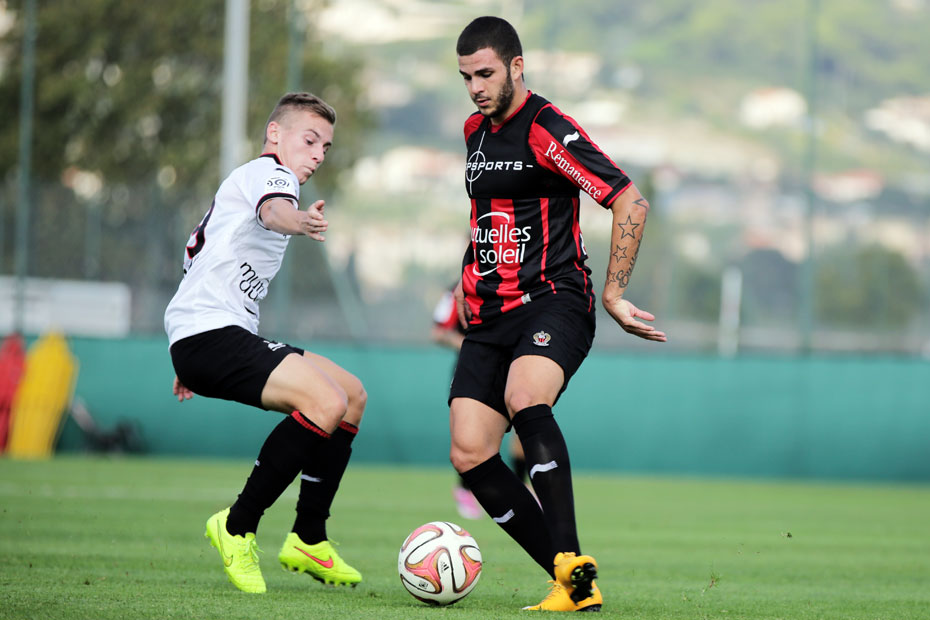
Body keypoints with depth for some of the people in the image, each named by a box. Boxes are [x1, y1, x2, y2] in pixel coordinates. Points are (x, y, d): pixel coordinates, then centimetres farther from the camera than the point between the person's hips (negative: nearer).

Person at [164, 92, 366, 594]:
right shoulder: (269, 172, -3)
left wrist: (189, 364, 43)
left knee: (352, 395, 12)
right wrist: (298, 221, -55)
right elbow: (272, 210, -30)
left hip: (228, 336, 11)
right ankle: (238, 528, -17)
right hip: (209, 332, -11)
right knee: (327, 403, -27)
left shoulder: (243, 180, 29)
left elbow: (199, 259, 38)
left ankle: (308, 540, 11)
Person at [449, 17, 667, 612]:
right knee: (469, 455, -7)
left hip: (553, 302, -8)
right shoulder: (476, 131, 16)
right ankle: (574, 586, -5)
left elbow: (631, 202, -16)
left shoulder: (546, 129, -10)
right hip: (490, 317, 8)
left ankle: (571, 559, -39)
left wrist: (613, 295, -15)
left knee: (525, 401, -37)